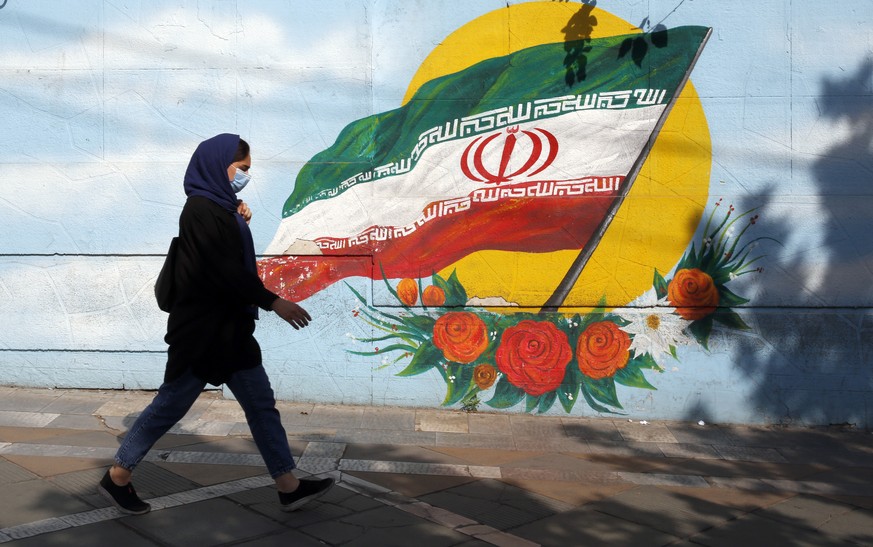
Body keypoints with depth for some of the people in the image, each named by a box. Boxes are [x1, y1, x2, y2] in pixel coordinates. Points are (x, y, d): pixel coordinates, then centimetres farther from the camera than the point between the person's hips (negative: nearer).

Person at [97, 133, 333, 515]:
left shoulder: (221, 208, 12)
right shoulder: (200, 209, -15)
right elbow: (224, 270, -23)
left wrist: (240, 220, 6)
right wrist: (272, 302, -22)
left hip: (229, 328, 9)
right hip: (202, 331, -9)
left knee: (261, 404, 9)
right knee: (170, 405, 4)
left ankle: (289, 486, 16)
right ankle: (117, 478, 23)